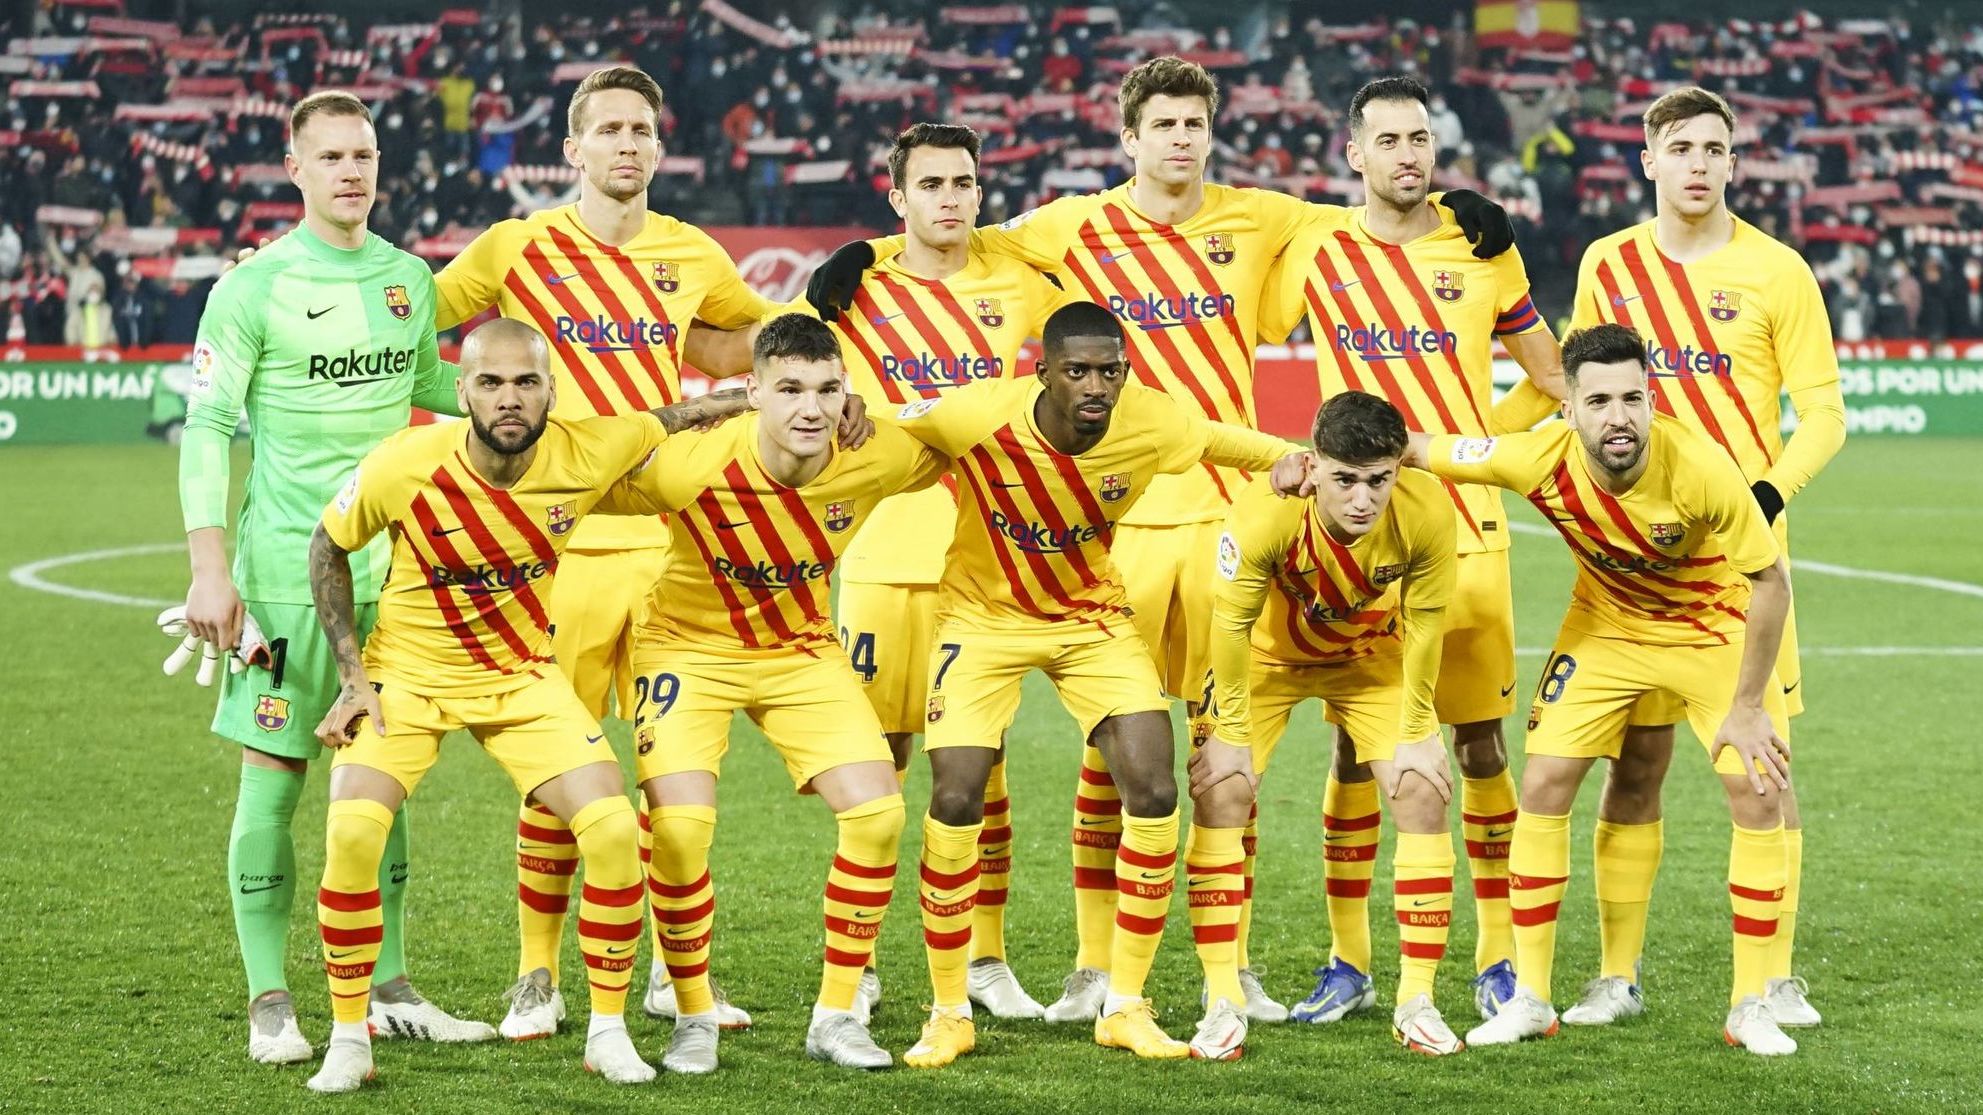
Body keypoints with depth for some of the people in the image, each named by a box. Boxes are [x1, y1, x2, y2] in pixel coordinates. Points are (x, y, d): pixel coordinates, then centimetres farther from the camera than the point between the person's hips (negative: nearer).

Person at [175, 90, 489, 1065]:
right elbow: (207, 428, -8)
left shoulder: (409, 279, 8)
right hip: (284, 571, -5)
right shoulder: (254, 287, -7)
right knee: (272, 778, -2)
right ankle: (269, 1003, 5)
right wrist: (209, 569, -15)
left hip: (391, 569, 5)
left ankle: (385, 988, 18)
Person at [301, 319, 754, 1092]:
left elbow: (674, 419, 3)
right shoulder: (401, 467, -23)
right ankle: (348, 1041, -5)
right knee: (352, 831, -23)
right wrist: (352, 674, -8)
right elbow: (328, 548, -4)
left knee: (613, 830, -13)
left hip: (523, 677, 2)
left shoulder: (588, 452, -19)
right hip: (406, 672, -2)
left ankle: (608, 1032, 6)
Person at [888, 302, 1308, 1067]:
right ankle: (949, 1015, 5)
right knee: (955, 798, -13)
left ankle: (1125, 1007, 6)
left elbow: (1244, 447, -3)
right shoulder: (979, 416, -28)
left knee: (1154, 791, -10)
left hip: (1093, 616, 2)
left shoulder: (1153, 422, -22)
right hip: (985, 616, -2)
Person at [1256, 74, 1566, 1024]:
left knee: (1480, 744, 2)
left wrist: (1476, 441, 2)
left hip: (1466, 527, 0)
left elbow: (1550, 378, 15)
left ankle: (1497, 957, 12)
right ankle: (1348, 962, 10)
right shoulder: (1317, 249, 4)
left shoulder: (1481, 247, 6)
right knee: (1354, 747, 1)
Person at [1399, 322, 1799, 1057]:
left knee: (1758, 795, -10)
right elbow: (1416, 449, -15)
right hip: (1606, 626, 2)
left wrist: (1747, 707, -19)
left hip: (1716, 629, -2)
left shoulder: (1699, 469, -35)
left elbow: (1771, 581, -23)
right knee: (1542, 786, -5)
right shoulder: (1541, 460, -29)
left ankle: (1750, 1008, 4)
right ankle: (1529, 999, 7)